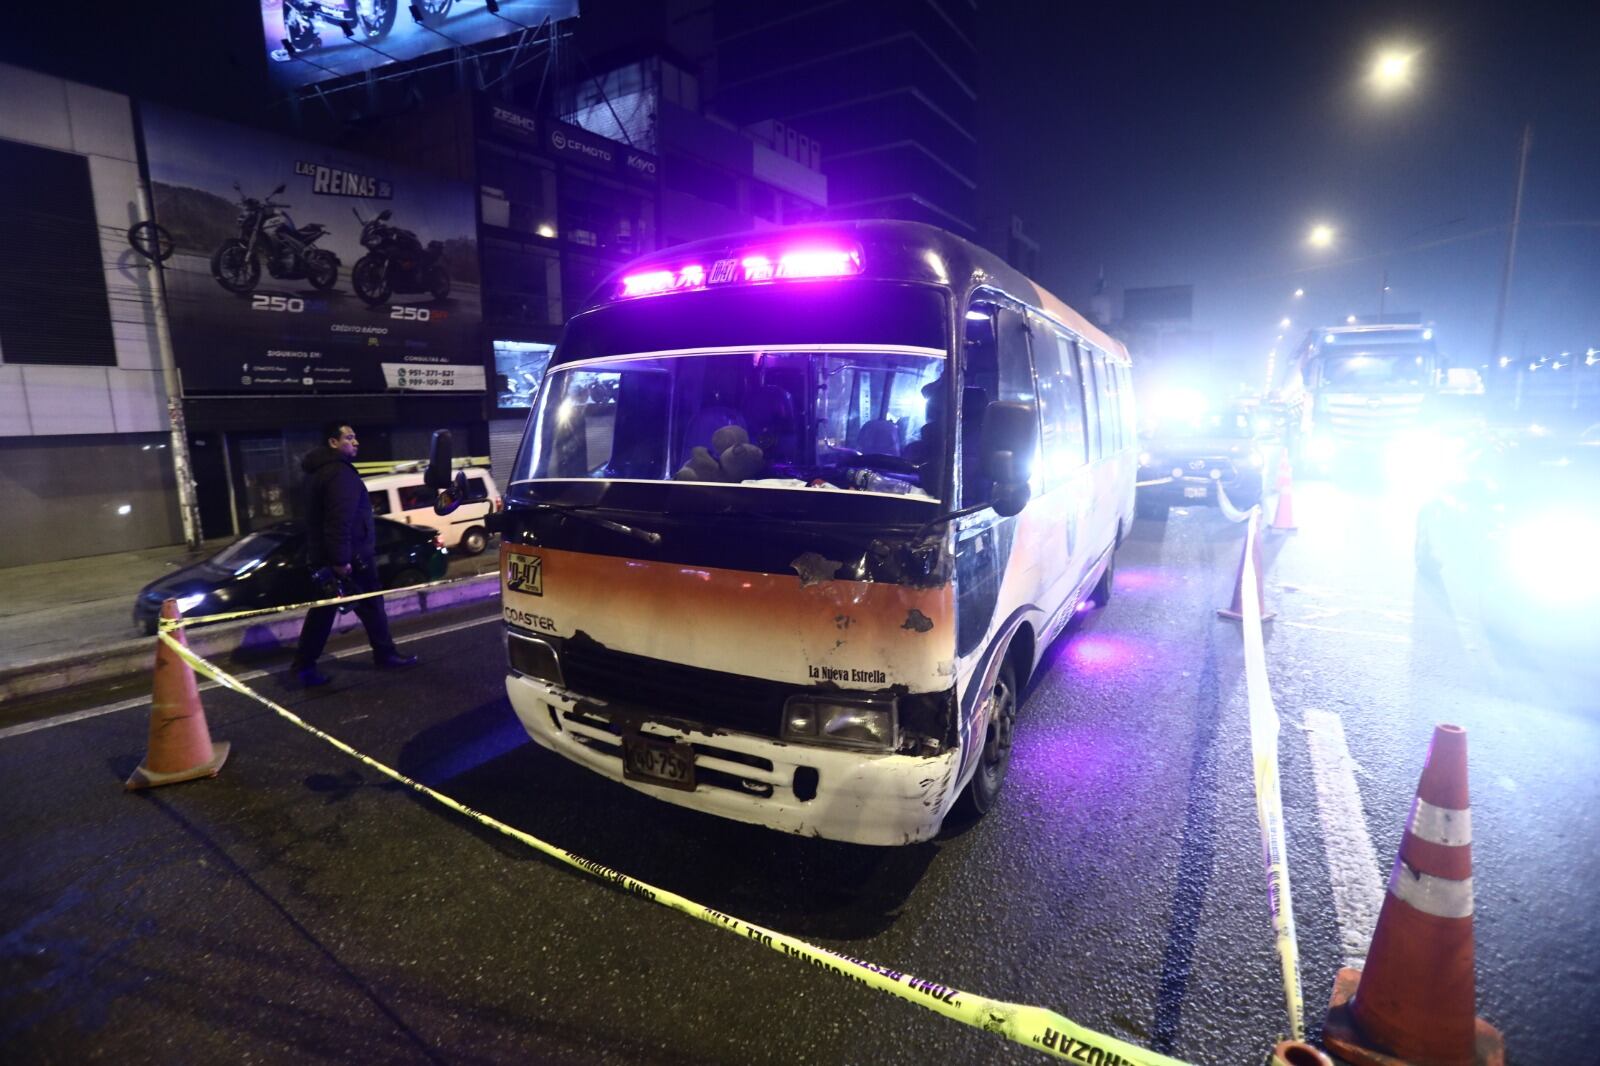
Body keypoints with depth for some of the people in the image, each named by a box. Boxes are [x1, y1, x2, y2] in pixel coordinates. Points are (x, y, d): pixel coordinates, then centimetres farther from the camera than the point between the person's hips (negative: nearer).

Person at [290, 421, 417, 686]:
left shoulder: (318, 470, 16)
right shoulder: (339, 473, -19)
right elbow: (340, 520, -27)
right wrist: (341, 559, -28)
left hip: (322, 557, 10)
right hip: (350, 557, -10)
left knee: (322, 611, 12)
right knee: (371, 606, 4)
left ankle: (304, 665, 16)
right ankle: (385, 654, 15)